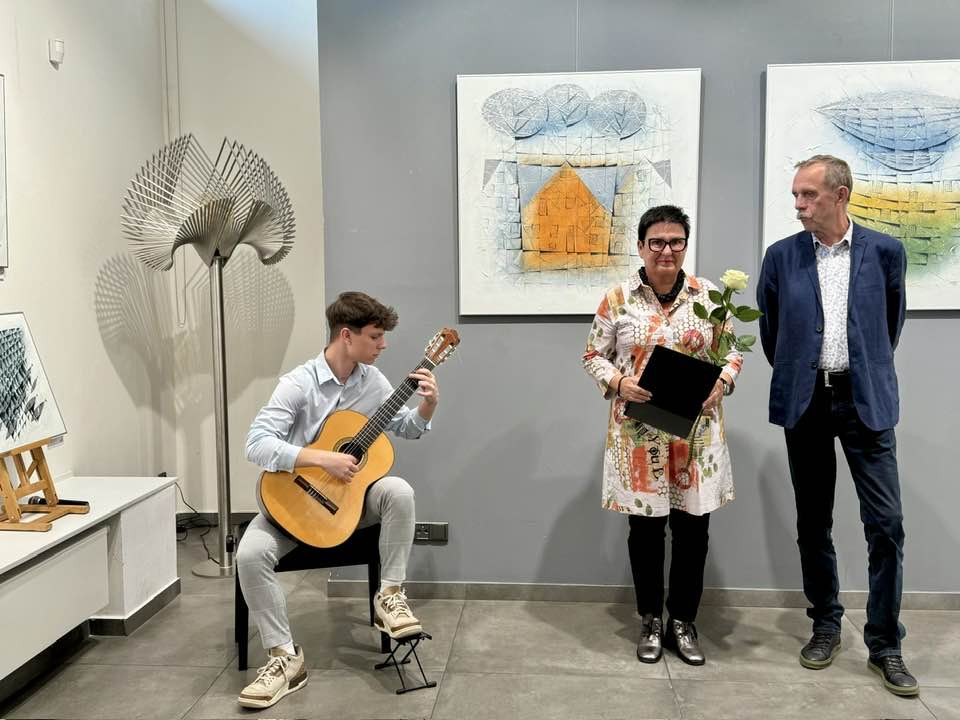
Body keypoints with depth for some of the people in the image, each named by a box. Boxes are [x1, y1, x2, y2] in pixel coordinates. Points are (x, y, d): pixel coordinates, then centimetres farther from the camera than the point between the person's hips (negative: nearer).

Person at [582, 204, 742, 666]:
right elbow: (594, 356, 3)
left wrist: (722, 381, -11)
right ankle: (651, 621, 26)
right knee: (645, 527, 8)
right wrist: (619, 382, -16)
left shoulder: (707, 295, 3)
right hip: (638, 433, -1)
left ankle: (683, 622, 26)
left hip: (696, 430, 2)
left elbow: (732, 352, 9)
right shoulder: (618, 298, -2)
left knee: (693, 527, 7)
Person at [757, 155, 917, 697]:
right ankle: (826, 624, 26)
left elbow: (892, 320, 13)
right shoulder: (782, 257, 2)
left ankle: (885, 642, 11)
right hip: (805, 402, 1)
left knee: (886, 522, -3)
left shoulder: (885, 251, 0)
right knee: (814, 523, 9)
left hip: (866, 399, -1)